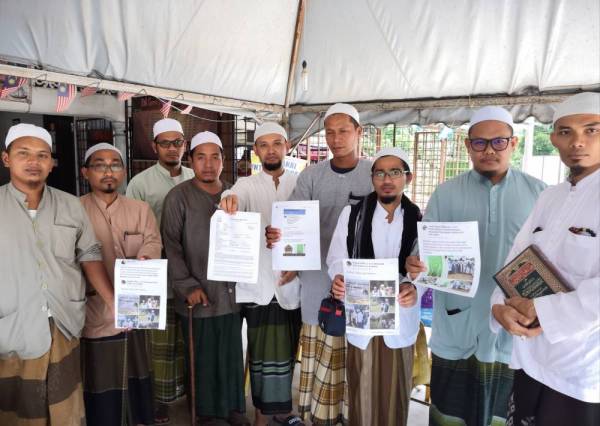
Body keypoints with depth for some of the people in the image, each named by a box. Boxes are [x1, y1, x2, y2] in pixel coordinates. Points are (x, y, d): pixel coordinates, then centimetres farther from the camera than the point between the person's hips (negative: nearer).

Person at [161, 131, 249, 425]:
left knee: (232, 354, 13)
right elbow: (171, 246, -7)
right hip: (199, 295, -3)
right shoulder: (178, 197, -4)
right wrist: (188, 286, -12)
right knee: (203, 358, 8)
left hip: (231, 291, 4)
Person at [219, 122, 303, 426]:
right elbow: (236, 199, -20)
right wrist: (228, 200, -44)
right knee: (265, 353, 3)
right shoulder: (247, 185, 3)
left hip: (294, 282, 2)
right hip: (259, 283, -2)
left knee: (289, 351, 14)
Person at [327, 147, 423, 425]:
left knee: (396, 390, 15)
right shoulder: (352, 214, 0)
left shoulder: (419, 220, 1)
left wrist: (415, 288, -25)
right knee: (362, 389, 11)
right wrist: (338, 278, -23)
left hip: (401, 318, 1)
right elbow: (337, 258, -1)